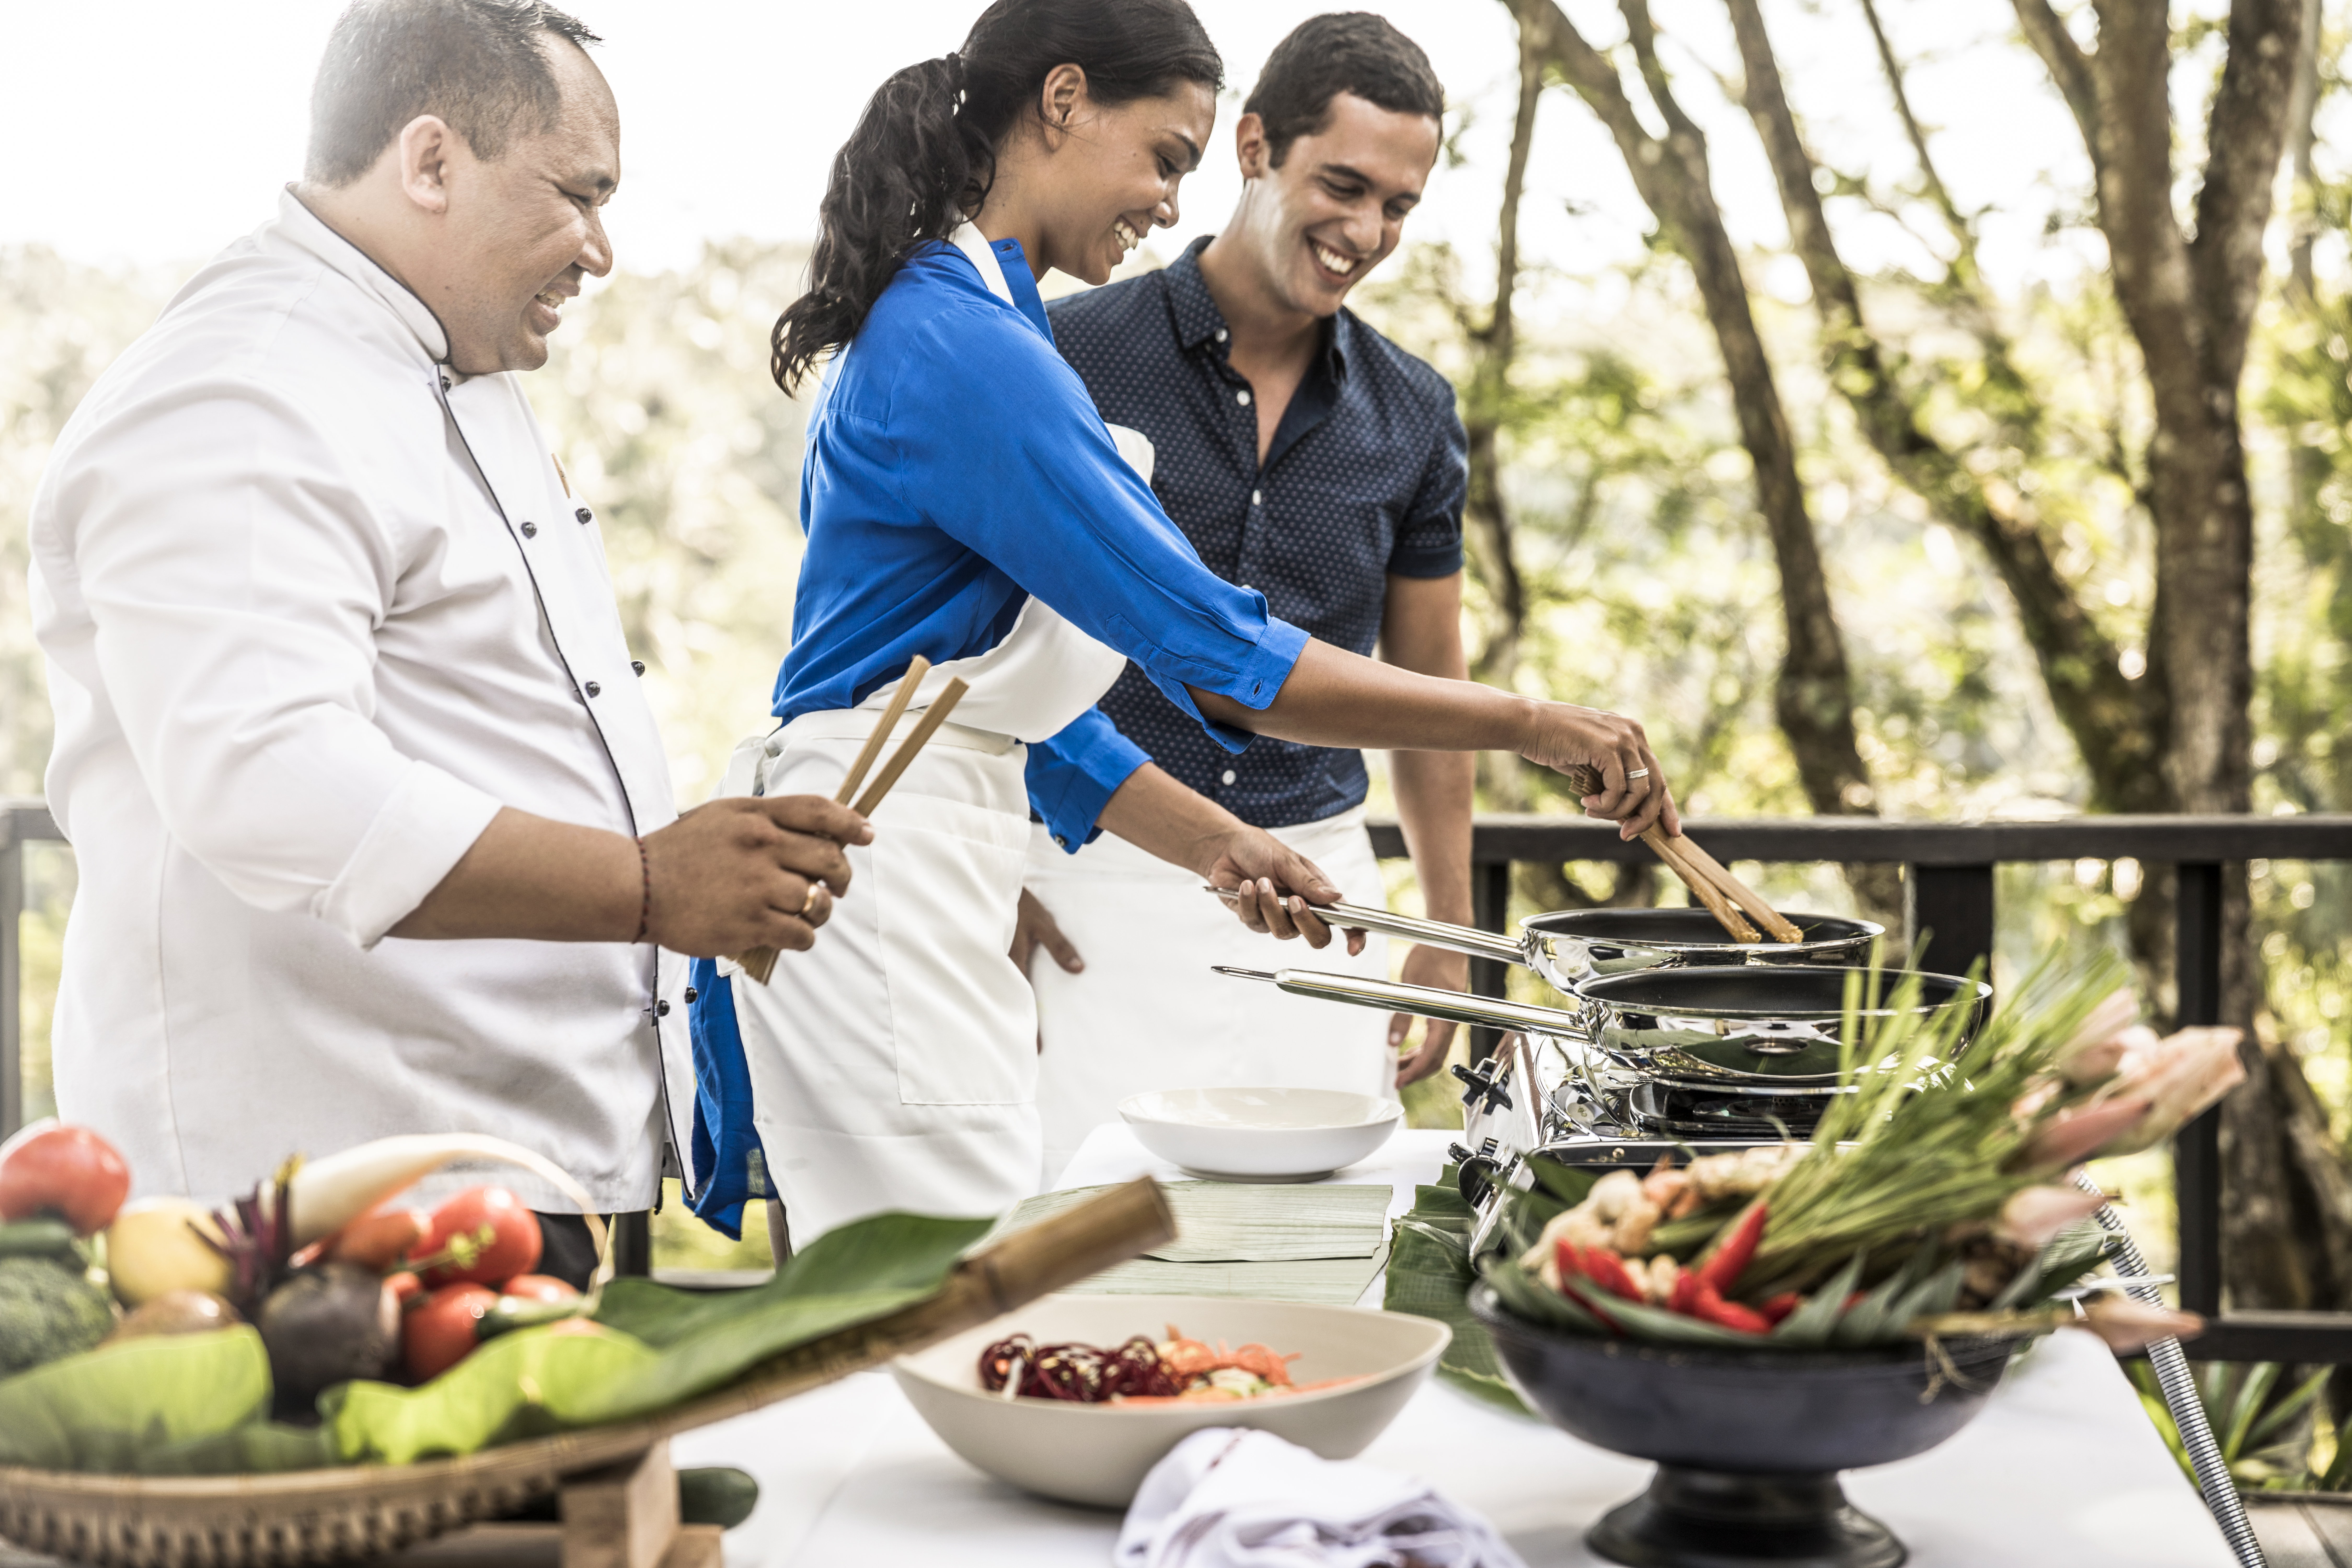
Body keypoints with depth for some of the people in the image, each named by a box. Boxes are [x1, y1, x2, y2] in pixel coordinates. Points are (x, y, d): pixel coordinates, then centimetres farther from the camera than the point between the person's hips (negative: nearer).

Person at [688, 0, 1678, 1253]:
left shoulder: (931, 319, 18)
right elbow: (1218, 654, -20)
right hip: (880, 876, -10)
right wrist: (1529, 725, -15)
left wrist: (1215, 842, 16)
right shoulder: (970, 348, -15)